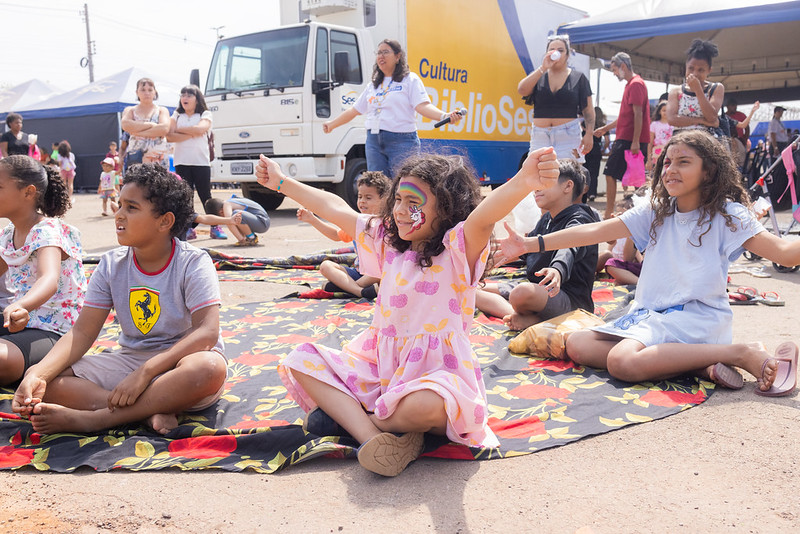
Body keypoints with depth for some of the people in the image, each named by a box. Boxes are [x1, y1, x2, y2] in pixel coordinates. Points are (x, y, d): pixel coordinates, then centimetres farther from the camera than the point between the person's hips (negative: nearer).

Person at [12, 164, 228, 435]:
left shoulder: (193, 263, -11)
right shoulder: (111, 265, 2)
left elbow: (207, 332, -22)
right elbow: (82, 333, -3)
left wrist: (145, 372, -32)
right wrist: (38, 374, -22)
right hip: (129, 360, 4)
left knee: (209, 367, -40)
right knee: (44, 382, -17)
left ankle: (94, 418, -31)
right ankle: (152, 412, -27)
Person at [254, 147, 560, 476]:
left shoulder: (458, 248, -12)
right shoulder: (387, 241, 9)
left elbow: (484, 217, -35)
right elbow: (335, 209, 17)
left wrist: (523, 182, -56)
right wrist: (281, 183, 25)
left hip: (435, 371, -7)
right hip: (381, 365, 7)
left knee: (427, 406, -41)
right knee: (301, 361, -6)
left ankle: (343, 413, -9)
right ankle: (372, 437, -26)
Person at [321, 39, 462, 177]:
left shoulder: (410, 80, 3)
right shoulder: (373, 85, 21)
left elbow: (422, 106, -11)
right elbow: (354, 110, 27)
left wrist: (444, 116, -28)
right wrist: (332, 124, 28)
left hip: (401, 141, -6)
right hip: (374, 141, 6)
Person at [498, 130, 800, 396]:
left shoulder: (726, 215, -3)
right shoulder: (656, 213, 10)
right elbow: (595, 231, 6)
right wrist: (530, 245, 2)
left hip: (697, 316, -7)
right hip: (649, 314, 7)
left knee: (622, 361, -32)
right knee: (577, 345, -9)